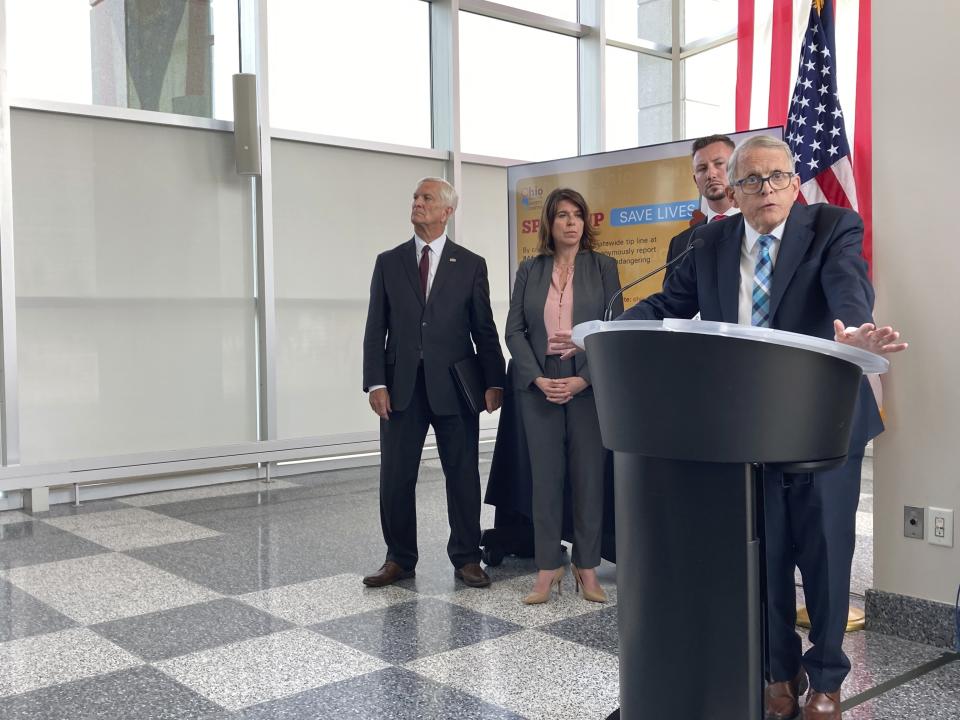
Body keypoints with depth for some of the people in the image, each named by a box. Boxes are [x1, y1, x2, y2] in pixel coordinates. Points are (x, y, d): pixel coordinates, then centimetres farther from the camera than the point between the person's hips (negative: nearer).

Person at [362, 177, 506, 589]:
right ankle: (399, 558, 20)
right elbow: (376, 328, 5)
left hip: (454, 386, -1)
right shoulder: (388, 262, 8)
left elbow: (484, 329, 3)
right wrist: (376, 383, -5)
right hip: (401, 385, 2)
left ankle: (466, 557, 20)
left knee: (463, 474, 6)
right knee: (396, 477, 6)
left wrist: (493, 381, -5)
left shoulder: (471, 265, 5)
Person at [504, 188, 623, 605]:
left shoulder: (603, 266, 5)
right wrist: (537, 378, -9)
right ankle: (547, 568, 11)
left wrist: (584, 379, -11)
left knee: (589, 475, 3)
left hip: (589, 384, -1)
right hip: (539, 386, 1)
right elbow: (514, 330, 5)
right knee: (545, 474, 3)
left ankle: (587, 568, 13)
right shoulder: (529, 270, 9)